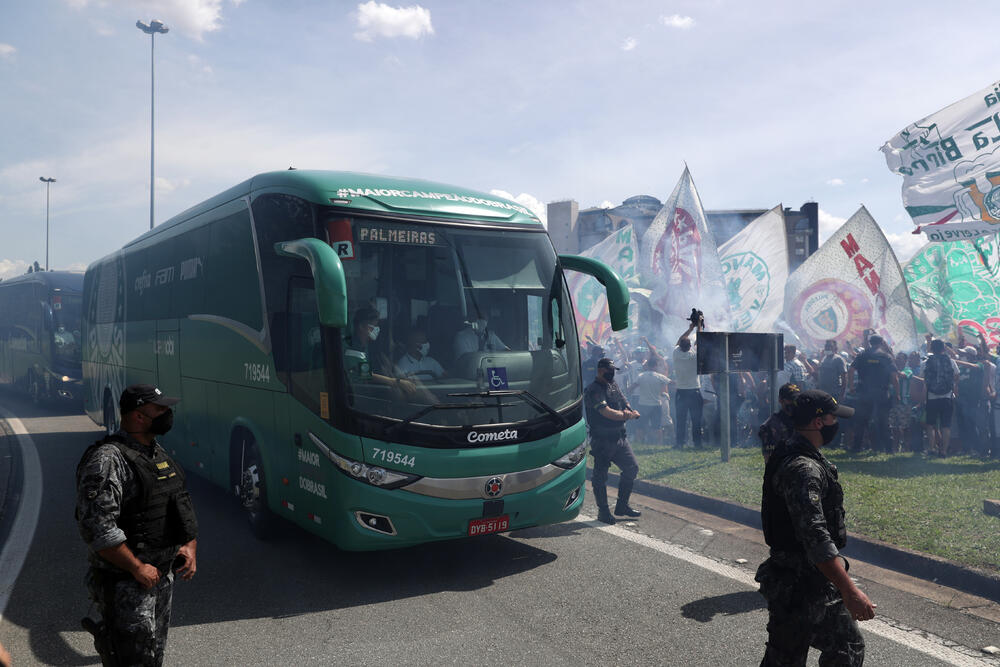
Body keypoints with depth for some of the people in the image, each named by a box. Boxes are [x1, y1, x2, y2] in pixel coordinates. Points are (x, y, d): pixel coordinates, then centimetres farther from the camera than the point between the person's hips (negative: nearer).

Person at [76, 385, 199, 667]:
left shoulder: (157, 453, 9)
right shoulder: (108, 459, -19)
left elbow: (181, 504, 17)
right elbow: (97, 528, -26)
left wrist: (189, 545, 3)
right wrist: (138, 568, -20)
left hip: (164, 574, 9)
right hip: (126, 583, -8)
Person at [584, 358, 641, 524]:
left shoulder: (614, 385, 13)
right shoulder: (594, 391, -15)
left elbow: (625, 404, 12)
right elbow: (607, 412, -24)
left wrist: (629, 412, -12)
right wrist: (627, 415, -13)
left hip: (619, 437, 9)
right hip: (602, 440, -9)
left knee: (632, 468, 11)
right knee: (600, 476, 0)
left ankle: (622, 506, 23)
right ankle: (603, 512, 14)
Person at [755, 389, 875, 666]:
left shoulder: (807, 459, 10)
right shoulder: (803, 469, -25)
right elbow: (816, 538, -32)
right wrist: (850, 592, -32)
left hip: (819, 583, 11)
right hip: (801, 588, -11)